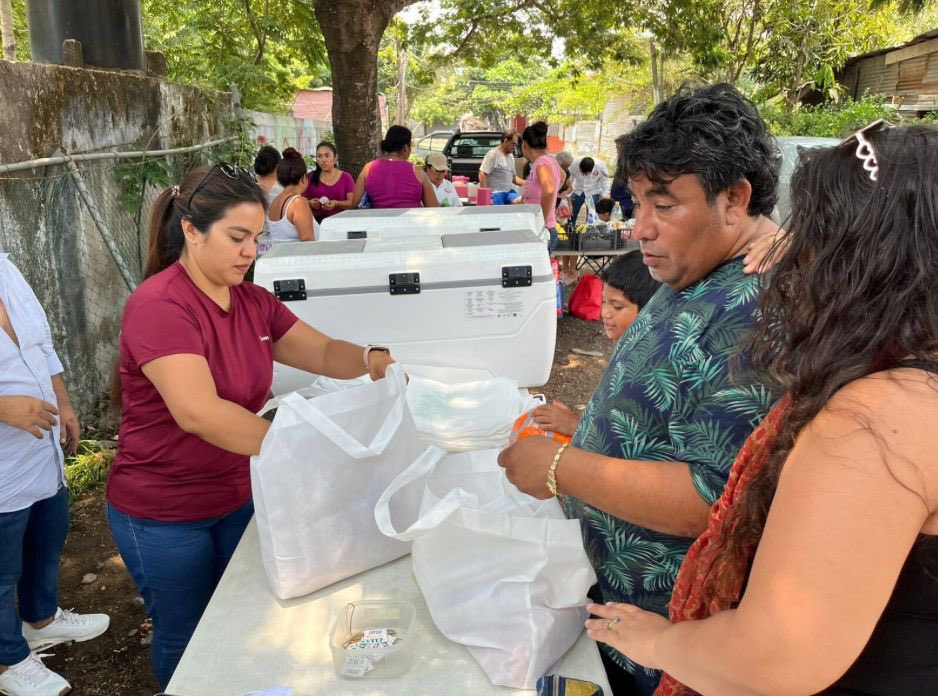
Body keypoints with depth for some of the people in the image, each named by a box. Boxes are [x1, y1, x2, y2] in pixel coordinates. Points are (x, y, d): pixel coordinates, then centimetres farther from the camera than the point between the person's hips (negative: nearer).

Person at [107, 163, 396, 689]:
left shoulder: (254, 302, -2)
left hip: (239, 498, 6)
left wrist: (372, 360, -20)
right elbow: (198, 412, -36)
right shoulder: (160, 306, -25)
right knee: (188, 640, 16)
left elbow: (323, 352, 2)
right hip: (164, 516, -6)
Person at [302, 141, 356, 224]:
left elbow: (352, 203, 2)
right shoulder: (310, 178, 11)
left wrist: (336, 203, -16)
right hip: (316, 221, 0)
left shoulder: (346, 177, 10)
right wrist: (310, 204, -10)